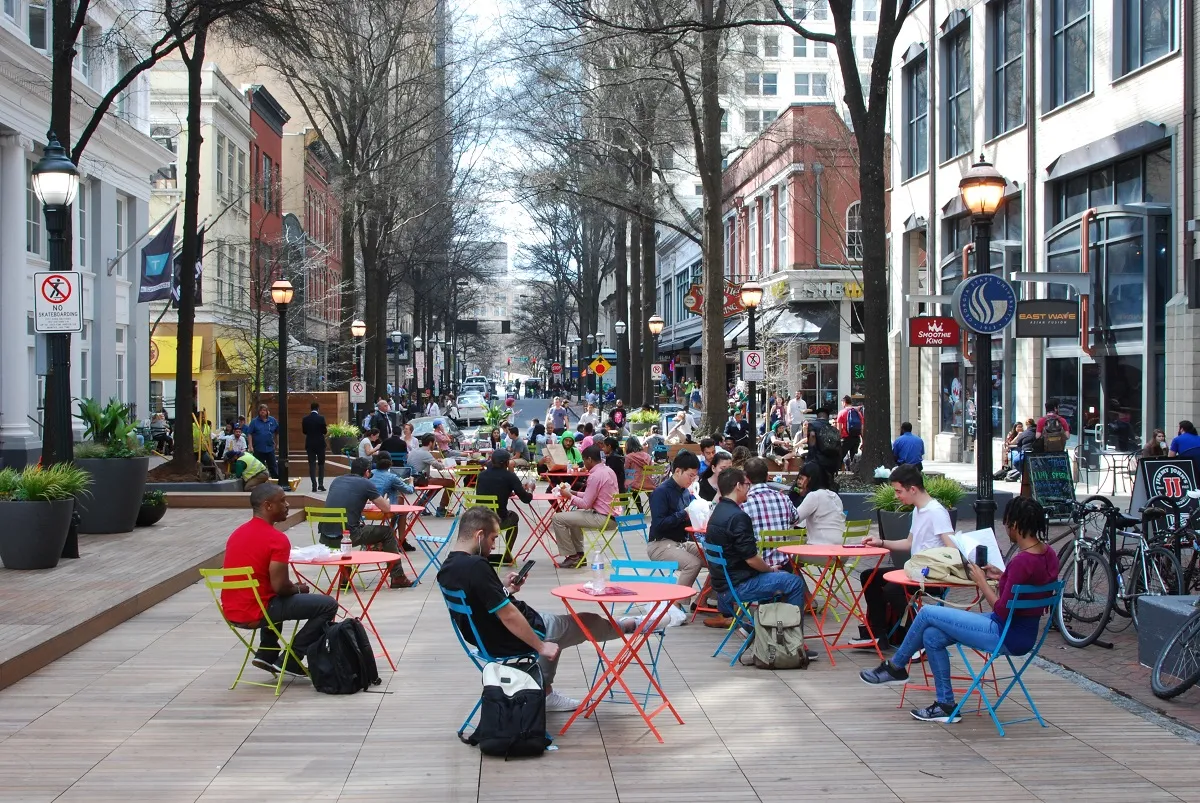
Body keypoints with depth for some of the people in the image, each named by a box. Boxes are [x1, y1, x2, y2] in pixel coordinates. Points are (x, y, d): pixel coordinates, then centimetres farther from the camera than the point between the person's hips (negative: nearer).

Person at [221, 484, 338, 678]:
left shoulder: (237, 533, 11)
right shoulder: (277, 539, -16)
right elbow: (280, 587, -20)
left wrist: (292, 588, 20)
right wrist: (298, 589, 3)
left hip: (231, 612, 9)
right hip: (255, 612, -9)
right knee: (328, 604, -1)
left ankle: (266, 655, 27)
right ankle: (289, 662, 2)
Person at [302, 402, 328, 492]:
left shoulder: (305, 419, -2)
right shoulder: (321, 418, -9)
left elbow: (304, 431, 6)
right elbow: (324, 431, -7)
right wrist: (326, 428, 15)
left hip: (310, 444, 1)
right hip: (320, 444, -1)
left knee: (312, 465, 3)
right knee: (321, 464, 10)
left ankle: (314, 485, -3)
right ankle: (321, 484, 3)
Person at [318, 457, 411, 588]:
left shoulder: (336, 481, 18)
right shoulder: (366, 483, 3)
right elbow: (386, 508, 7)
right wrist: (385, 501, 30)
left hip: (325, 537, 6)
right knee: (387, 532, 15)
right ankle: (397, 577, 17)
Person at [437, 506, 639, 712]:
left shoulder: (446, 569, -3)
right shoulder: (476, 566, -31)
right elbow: (507, 615, -28)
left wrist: (503, 589, 8)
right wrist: (540, 646, -19)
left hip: (487, 639, 9)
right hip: (511, 641, -9)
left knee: (550, 620, 35)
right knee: (587, 622, 15)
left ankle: (546, 694, 40)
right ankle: (629, 626, 41)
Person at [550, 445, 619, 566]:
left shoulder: (595, 476, -19)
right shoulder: (608, 471, 9)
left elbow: (586, 504, -17)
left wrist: (569, 496, -2)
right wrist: (574, 493, 13)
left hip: (602, 518, -10)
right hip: (611, 515, 10)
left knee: (558, 518, -6)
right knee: (572, 515, 30)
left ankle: (572, 556, 3)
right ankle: (578, 554, 26)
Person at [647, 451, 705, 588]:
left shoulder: (685, 492, 11)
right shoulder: (661, 491, -13)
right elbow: (658, 524, -22)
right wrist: (684, 514, -21)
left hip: (682, 543, 8)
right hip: (660, 544, -8)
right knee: (693, 563, -30)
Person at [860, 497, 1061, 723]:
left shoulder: (1023, 561, -26)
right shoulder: (1048, 554, 2)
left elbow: (1002, 610, -22)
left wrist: (982, 582, -9)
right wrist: (1002, 576, 8)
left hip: (1007, 636, -9)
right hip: (1024, 633, 9)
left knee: (927, 614, -1)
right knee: (932, 636, 8)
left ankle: (895, 667, 20)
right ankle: (945, 704, 14)